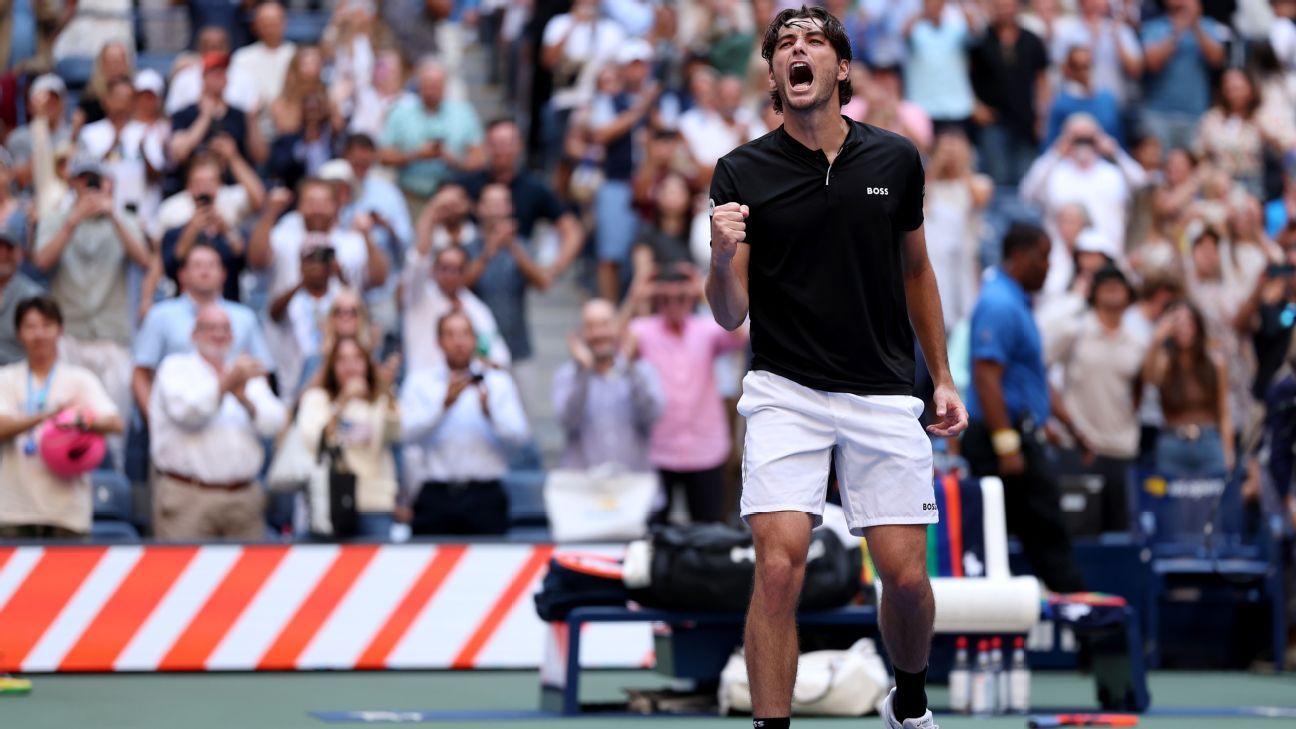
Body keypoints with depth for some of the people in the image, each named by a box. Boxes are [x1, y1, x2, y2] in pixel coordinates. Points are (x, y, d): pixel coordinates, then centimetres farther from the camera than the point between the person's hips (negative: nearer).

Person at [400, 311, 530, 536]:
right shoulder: (420, 382, 9)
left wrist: (489, 410, -20)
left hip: (485, 498, 0)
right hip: (435, 497, 0)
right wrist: (445, 403, -17)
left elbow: (520, 435, -2)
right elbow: (408, 433, -5)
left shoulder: (499, 382, 10)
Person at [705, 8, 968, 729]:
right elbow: (731, 315, -5)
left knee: (906, 575, 0)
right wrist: (723, 257, -26)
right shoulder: (742, 173, -4)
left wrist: (943, 378, 15)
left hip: (883, 393, 2)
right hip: (786, 391, -2)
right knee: (779, 565, -16)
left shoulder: (896, 159, 2)